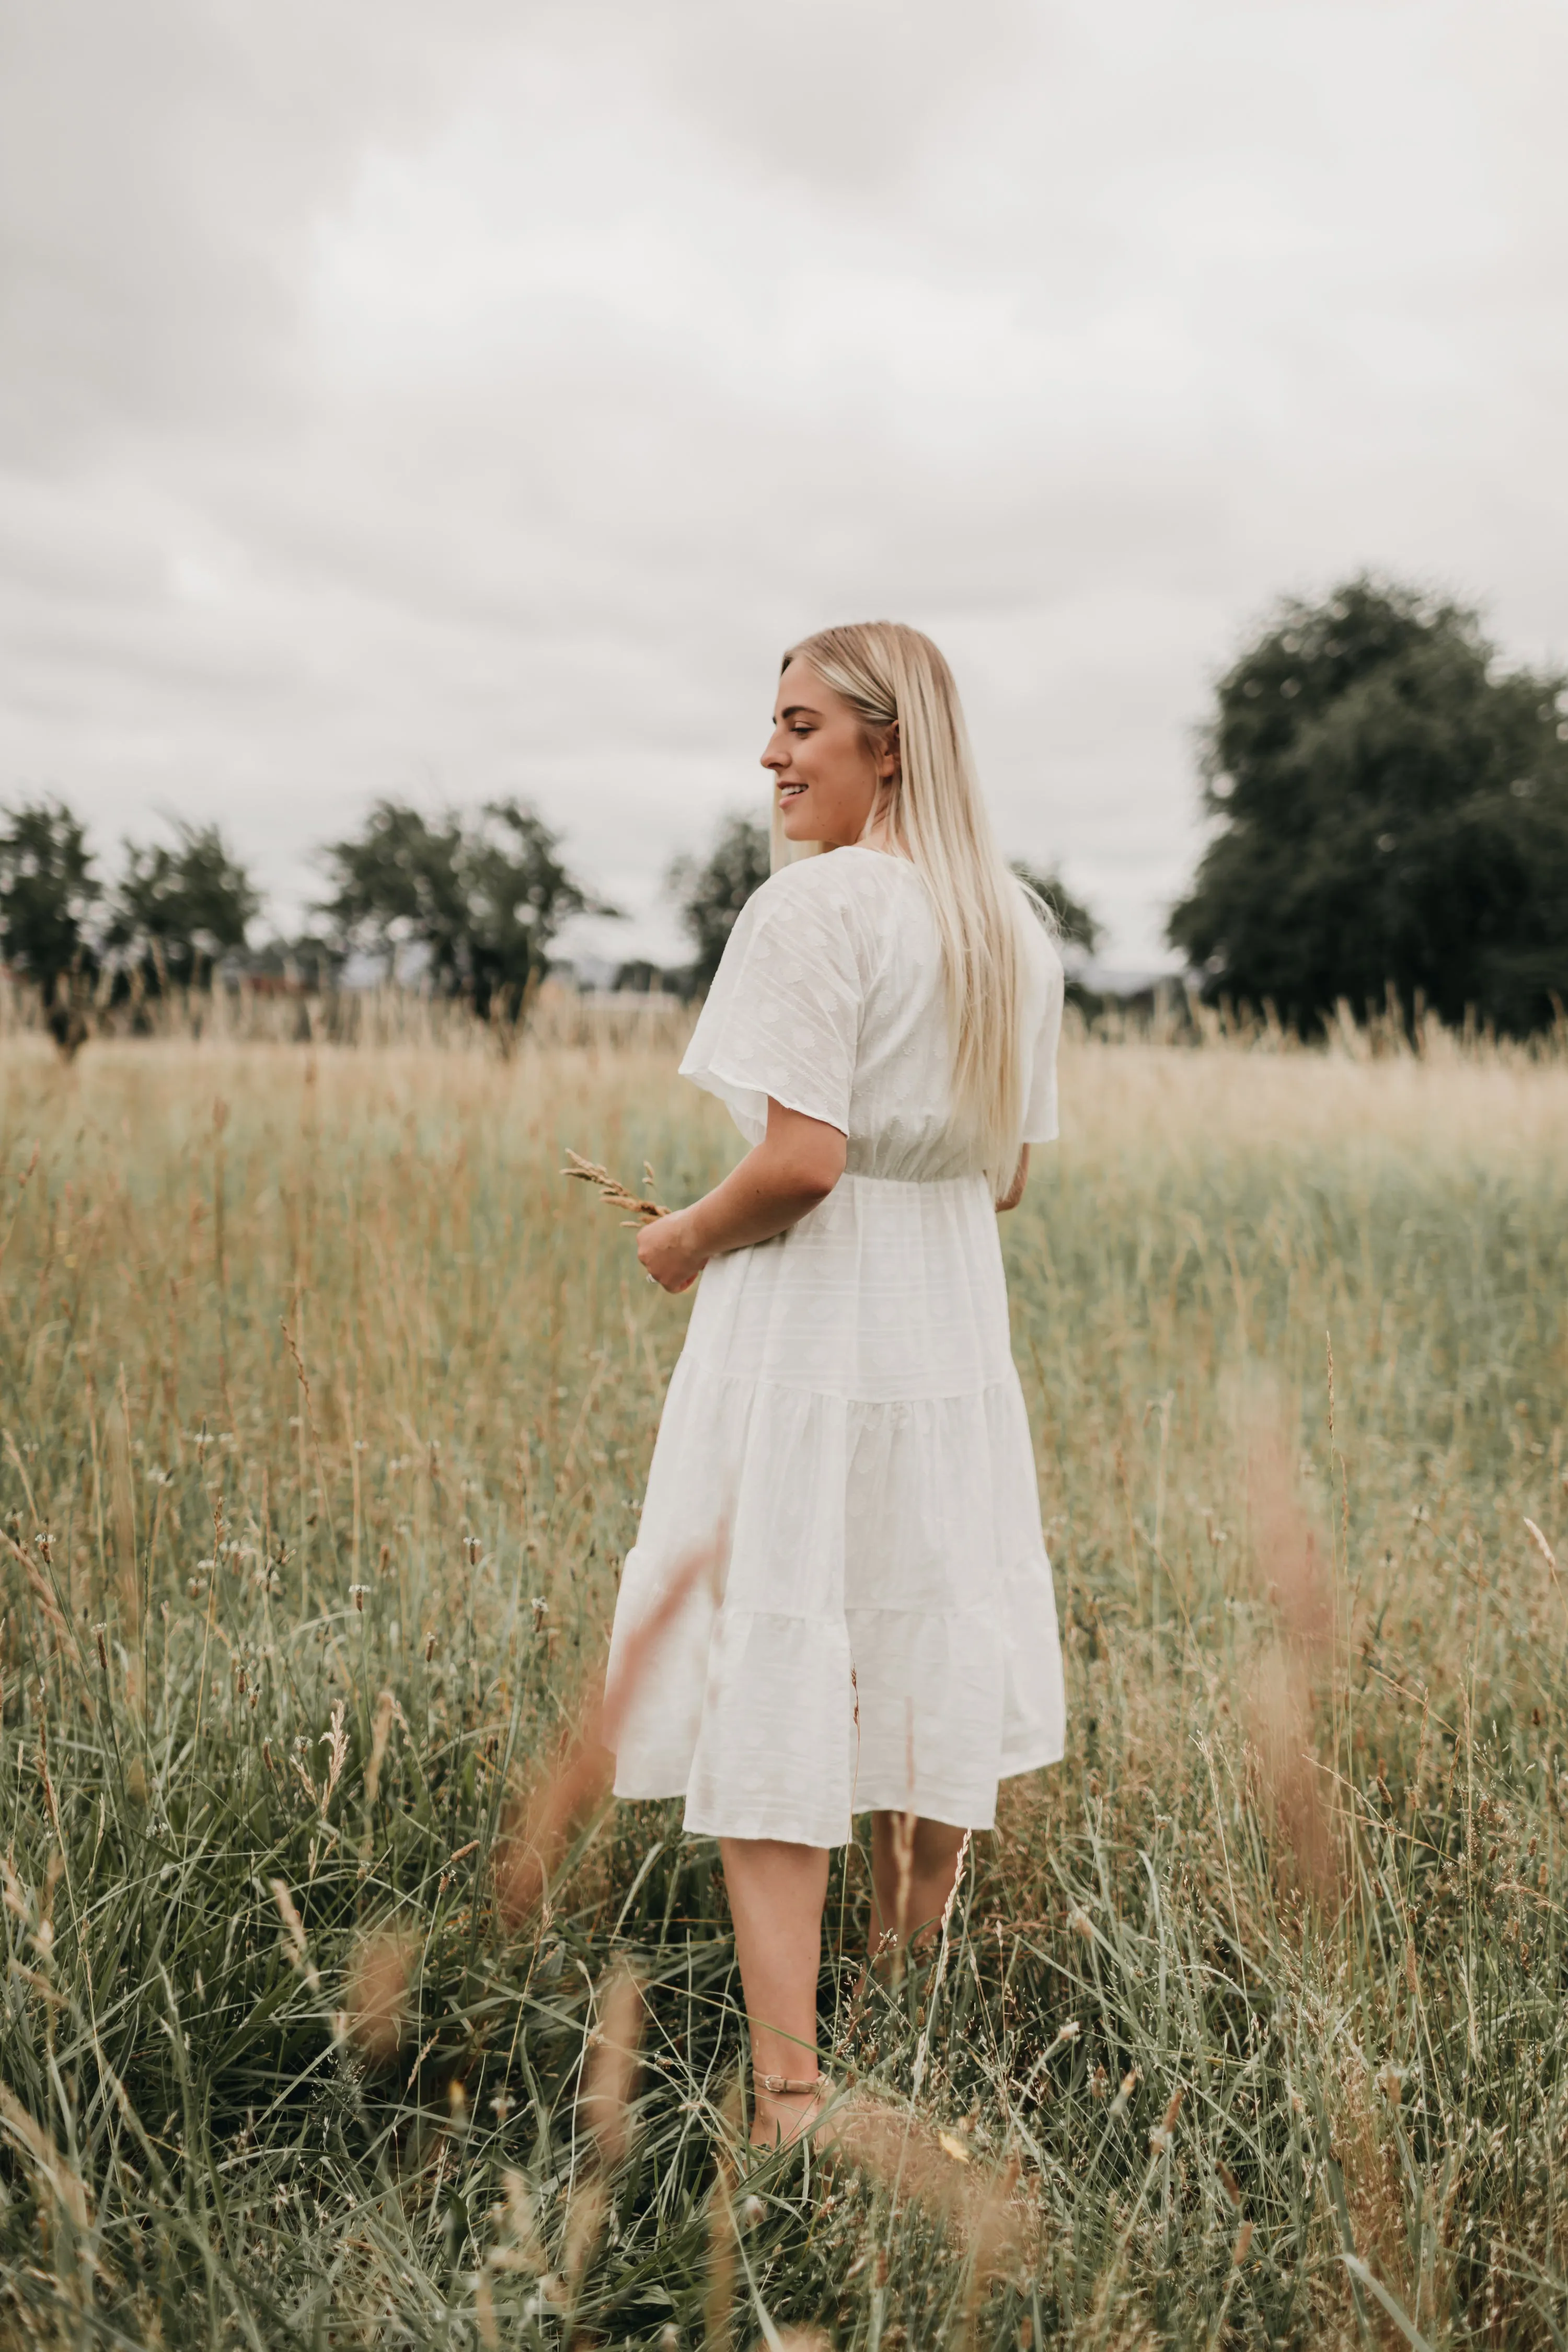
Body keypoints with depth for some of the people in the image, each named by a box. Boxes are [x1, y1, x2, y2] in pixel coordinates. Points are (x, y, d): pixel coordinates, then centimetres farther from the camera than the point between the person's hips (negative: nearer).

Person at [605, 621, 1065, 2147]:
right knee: (920, 1673, 19)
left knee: (770, 1689, 0)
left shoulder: (814, 903, -15)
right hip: (953, 1333, 8)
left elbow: (800, 1159, -22)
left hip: (808, 1329, -7)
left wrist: (690, 1237, -5)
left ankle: (789, 2090, 3)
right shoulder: (1015, 927, 9)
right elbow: (1004, 1175, 13)